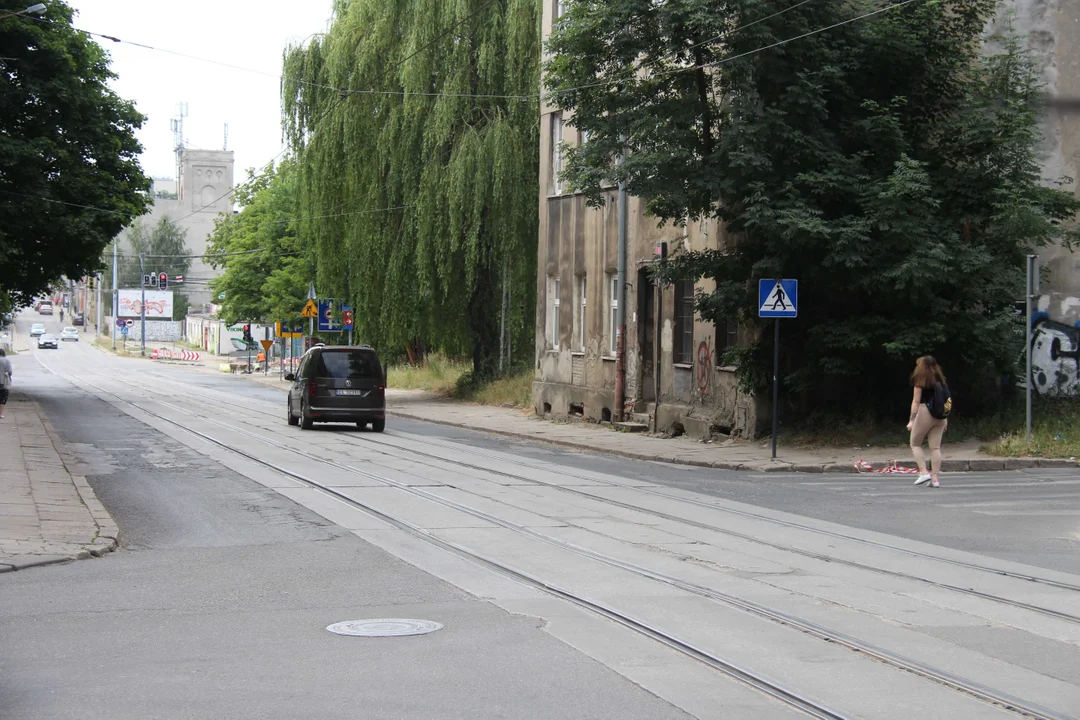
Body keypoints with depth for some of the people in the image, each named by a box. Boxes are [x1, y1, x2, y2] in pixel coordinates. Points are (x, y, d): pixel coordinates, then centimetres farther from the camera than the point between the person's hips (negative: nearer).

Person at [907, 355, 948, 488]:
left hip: (924, 413, -5)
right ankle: (935, 478, -1)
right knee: (935, 447, 4)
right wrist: (945, 419, 19)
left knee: (915, 444, 8)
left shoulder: (920, 380, -5)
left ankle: (924, 472, -6)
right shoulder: (940, 380, 11)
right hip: (939, 416, 5)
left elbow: (916, 401, -9)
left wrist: (911, 420, -9)